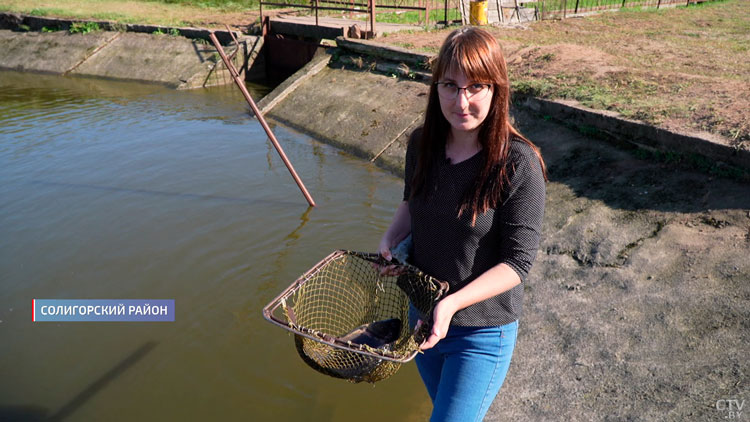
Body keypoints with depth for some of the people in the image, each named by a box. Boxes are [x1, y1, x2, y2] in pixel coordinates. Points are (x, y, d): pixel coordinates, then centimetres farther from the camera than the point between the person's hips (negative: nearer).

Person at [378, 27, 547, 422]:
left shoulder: (518, 164, -24)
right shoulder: (421, 143, -8)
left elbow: (517, 262, -21)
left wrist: (452, 303, -30)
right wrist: (388, 241, -7)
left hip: (482, 331, -6)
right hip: (423, 314, 6)